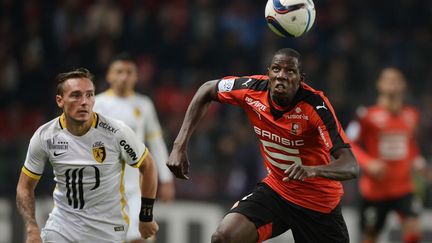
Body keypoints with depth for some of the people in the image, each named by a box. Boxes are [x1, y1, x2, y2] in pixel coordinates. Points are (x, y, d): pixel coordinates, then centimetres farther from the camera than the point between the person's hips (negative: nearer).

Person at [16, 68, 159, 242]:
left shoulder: (116, 133, -16)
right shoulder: (44, 137, -9)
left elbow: (147, 166, 1)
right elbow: (25, 187, 2)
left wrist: (146, 218, 4)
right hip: (61, 226, 2)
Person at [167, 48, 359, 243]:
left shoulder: (315, 105, -26)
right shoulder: (251, 89, -15)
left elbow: (351, 167, -32)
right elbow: (207, 90, 6)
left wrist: (312, 170, -52)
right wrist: (180, 146, -2)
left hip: (319, 203, -3)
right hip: (276, 189, 3)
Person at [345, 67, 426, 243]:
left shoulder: (411, 115, 5)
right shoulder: (368, 115, -10)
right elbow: (349, 144, -8)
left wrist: (417, 160, 4)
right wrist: (369, 163, -22)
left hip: (403, 187, 3)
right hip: (375, 188, -3)